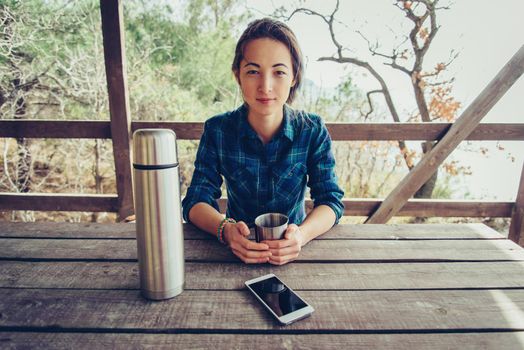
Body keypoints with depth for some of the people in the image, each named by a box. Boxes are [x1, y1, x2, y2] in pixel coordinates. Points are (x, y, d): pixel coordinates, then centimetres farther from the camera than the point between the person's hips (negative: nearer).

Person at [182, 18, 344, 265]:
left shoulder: (313, 131, -7)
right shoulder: (217, 130, -8)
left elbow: (331, 200, -9)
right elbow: (196, 201, -10)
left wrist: (301, 235, -30)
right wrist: (226, 230, -31)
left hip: (292, 254, 0)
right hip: (237, 252, 0)